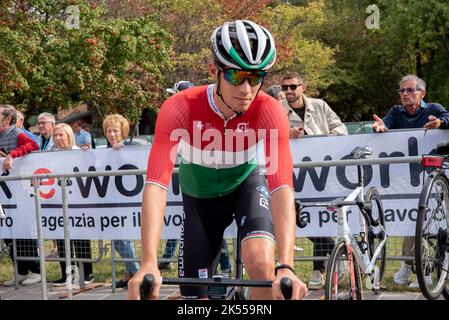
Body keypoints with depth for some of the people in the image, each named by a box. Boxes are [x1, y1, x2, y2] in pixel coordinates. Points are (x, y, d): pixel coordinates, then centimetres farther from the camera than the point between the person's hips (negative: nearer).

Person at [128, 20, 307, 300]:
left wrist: (286, 267, -53)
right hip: (200, 195, 1)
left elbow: (282, 187, -39)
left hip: (246, 184, 0)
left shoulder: (269, 111, -31)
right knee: (195, 296, 0)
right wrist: (149, 264, -53)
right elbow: (156, 184, -41)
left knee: (262, 264, -28)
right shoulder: (179, 108, -32)